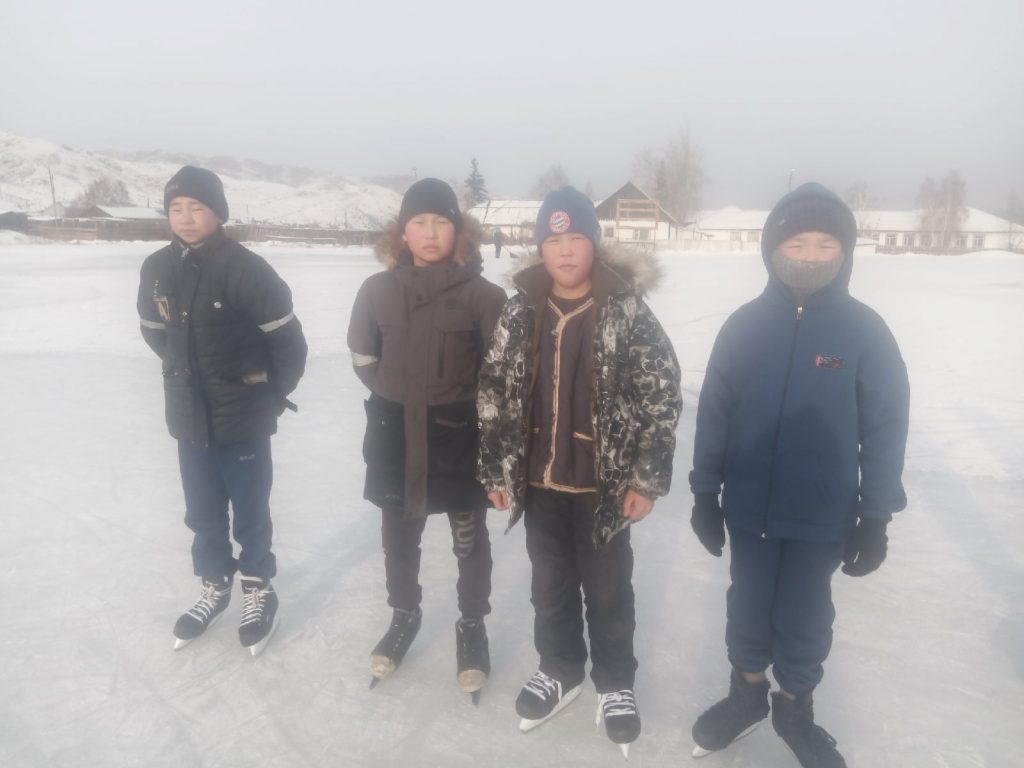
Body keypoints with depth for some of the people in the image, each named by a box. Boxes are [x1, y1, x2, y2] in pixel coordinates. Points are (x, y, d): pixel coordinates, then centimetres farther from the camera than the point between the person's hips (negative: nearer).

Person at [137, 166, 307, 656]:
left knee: (249, 513, 10)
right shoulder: (157, 269, 0)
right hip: (188, 416, 5)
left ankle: (258, 591, 29)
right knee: (202, 514, 18)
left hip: (244, 419, -5)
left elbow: (287, 339, -11)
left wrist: (274, 396, -1)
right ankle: (214, 587, 38)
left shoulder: (245, 269, -16)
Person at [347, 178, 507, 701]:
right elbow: (363, 357, 10)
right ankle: (404, 617, 42)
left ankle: (472, 628, 34)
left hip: (460, 435, -2)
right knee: (399, 534, 18)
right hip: (395, 435, 3)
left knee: (469, 537, 12)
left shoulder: (481, 294, -11)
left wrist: (463, 402, -3)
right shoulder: (378, 290, -3)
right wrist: (396, 393, 6)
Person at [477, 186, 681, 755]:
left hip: (603, 485, -3)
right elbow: (495, 394, 5)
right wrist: (496, 469, 4)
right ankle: (560, 670, 41)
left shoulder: (628, 311, -10)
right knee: (550, 584, 19)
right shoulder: (521, 313, 0)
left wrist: (646, 478, -11)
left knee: (608, 589, 14)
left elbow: (662, 398, -9)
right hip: (541, 482, 4)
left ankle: (615, 682, 36)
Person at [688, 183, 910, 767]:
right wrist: (705, 492, 1)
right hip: (749, 509, 1)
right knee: (749, 606, 18)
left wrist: (876, 517, -3)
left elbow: (885, 429, -5)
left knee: (805, 617, 16)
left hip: (824, 517, -1)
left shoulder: (865, 331, -9)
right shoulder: (745, 325, -6)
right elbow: (713, 414, -2)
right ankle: (747, 693, 42)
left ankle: (795, 707, 40)